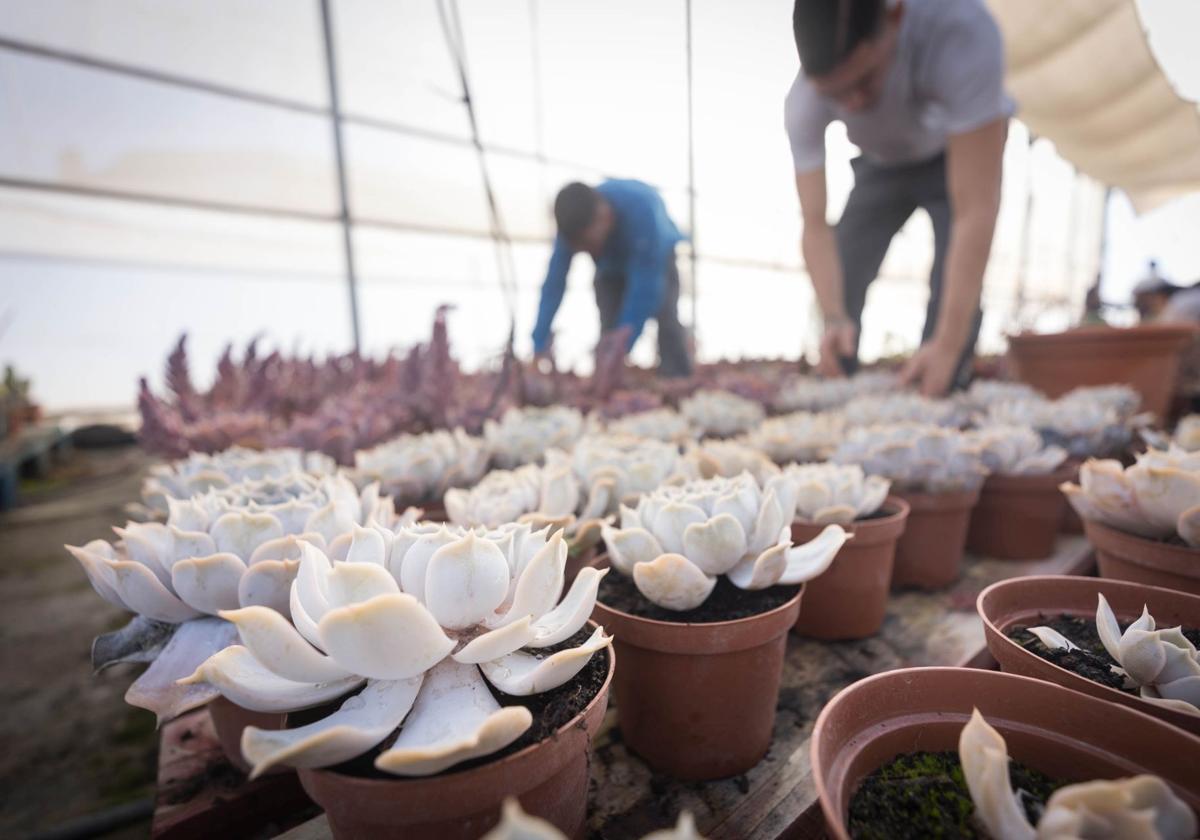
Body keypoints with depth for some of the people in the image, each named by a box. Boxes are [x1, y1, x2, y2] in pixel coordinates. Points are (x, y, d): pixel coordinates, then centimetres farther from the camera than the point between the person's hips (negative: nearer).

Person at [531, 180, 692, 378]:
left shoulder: (641, 209, -43)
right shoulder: (574, 226, -32)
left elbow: (647, 282, -42)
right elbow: (554, 285, -32)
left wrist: (626, 335, -48)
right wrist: (539, 346, -35)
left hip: (654, 260, -3)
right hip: (612, 266, 3)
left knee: (666, 321, -21)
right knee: (609, 330, -12)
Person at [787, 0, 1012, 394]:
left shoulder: (961, 33, -42)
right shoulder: (802, 104, -32)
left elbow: (976, 211, -44)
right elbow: (815, 225, -31)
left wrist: (949, 344, -48)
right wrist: (834, 318, -45)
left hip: (959, 152, -2)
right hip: (881, 164, 3)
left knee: (954, 290, -21)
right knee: (839, 286, -5)